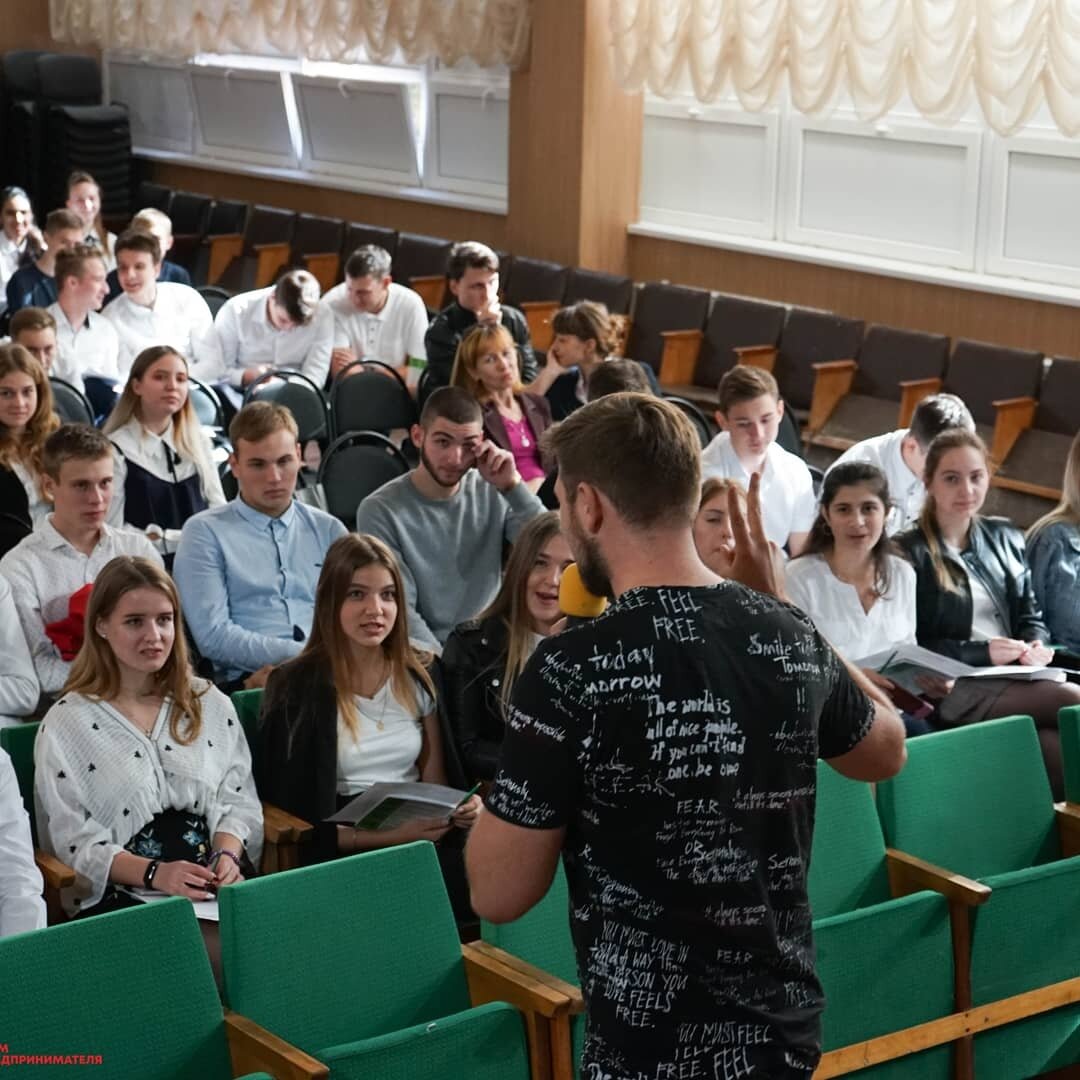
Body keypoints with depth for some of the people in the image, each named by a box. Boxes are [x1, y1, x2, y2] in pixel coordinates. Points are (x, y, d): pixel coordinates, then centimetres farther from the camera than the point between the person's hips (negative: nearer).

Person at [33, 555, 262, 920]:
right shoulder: (65, 725, 2)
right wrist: (154, 873, -19)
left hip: (215, 888, 4)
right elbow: (76, 841, -4)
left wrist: (227, 855, -10)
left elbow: (239, 802, 13)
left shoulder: (212, 706, 14)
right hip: (115, 899, -4)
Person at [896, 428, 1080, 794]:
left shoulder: (1005, 537, 21)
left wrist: (1035, 646, -2)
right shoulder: (909, 553, 1)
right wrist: (982, 653, -14)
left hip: (1017, 679, 5)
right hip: (955, 691, -5)